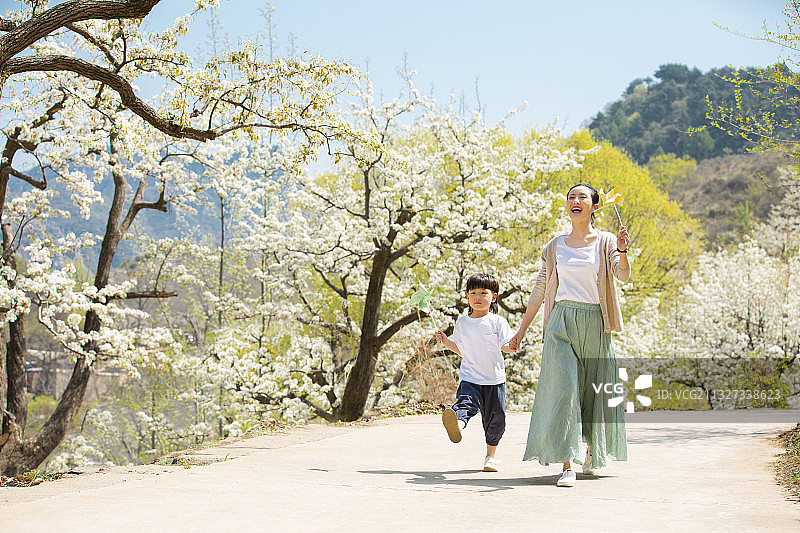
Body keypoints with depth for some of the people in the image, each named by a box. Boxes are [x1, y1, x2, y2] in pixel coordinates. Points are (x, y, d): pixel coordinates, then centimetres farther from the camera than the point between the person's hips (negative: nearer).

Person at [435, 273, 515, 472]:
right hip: (470, 378, 1)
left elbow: (505, 346, -5)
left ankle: (490, 455, 19)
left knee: (495, 418, 3)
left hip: (494, 380, -1)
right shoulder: (462, 323, 11)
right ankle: (457, 424, -58)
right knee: (465, 403, -26)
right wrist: (446, 342, 9)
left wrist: (512, 346, -26)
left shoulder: (497, 322, 1)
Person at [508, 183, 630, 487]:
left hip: (594, 323, 0)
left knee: (595, 389, 7)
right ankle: (567, 465, -13)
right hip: (562, 322, 1)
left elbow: (623, 276, -11)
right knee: (563, 388, -10)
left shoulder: (605, 242, 5)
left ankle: (592, 455, 29)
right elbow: (540, 290, 14)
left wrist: (622, 251, -31)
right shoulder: (556, 246, 11)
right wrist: (522, 330, 12)